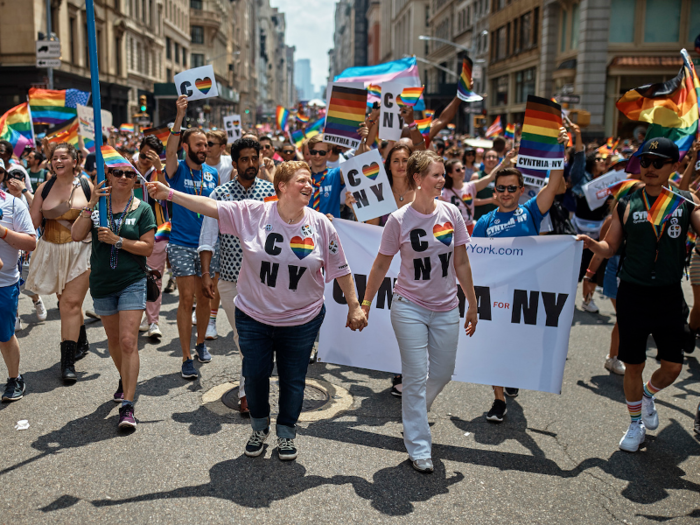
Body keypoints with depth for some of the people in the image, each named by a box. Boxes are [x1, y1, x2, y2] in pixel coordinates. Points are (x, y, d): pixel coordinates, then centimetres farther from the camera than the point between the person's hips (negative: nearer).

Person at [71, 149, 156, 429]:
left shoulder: (142, 209, -3)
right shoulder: (98, 206, 2)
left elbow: (147, 247, -9)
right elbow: (76, 235, -12)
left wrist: (117, 240, -19)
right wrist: (91, 204, -19)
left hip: (132, 282, -3)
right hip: (102, 282, 3)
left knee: (128, 341, -12)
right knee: (113, 339, 19)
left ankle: (127, 405, -10)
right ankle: (125, 379, 45)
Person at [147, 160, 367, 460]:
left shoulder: (320, 224, -6)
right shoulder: (252, 214, -9)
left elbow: (340, 269, 0)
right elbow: (212, 207, -9)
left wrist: (354, 307, 2)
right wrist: (170, 194, -14)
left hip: (301, 320, 1)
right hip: (254, 316, 0)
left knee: (293, 380, 12)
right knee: (255, 376, 12)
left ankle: (286, 434, 36)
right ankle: (259, 428, 40)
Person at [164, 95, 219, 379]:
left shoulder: (213, 173, 7)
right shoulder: (177, 170, -3)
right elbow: (170, 151, -24)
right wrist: (180, 116, -35)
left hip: (207, 244, 4)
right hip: (181, 245, -3)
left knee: (204, 298, 12)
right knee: (187, 299, -5)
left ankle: (201, 343, 32)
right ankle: (187, 357, 3)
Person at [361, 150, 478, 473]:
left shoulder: (451, 214, -1)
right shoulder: (399, 220, -10)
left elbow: (461, 263, 6)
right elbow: (381, 266, -1)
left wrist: (472, 304, 9)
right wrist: (365, 305, 2)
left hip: (446, 309, 4)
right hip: (409, 307, -4)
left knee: (442, 374, 12)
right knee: (416, 378, -1)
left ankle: (414, 414, 42)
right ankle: (419, 449, 11)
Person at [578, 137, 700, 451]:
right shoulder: (626, 205, 0)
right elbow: (610, 248, 5)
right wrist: (591, 243, -14)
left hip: (669, 296, 0)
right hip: (633, 295, 0)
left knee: (672, 367, 4)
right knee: (633, 365, 8)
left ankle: (648, 394, 39)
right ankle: (636, 423, 31)